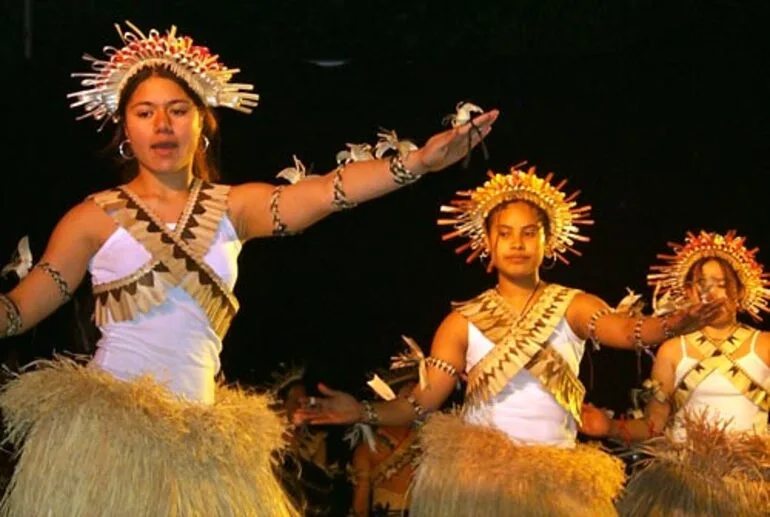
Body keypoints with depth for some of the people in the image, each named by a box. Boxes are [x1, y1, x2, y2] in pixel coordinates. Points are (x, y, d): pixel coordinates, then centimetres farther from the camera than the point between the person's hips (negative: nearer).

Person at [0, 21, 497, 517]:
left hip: (195, 432, 3)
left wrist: (417, 161, -19)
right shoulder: (96, 217, 2)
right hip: (104, 423, -2)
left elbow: (329, 191, -7)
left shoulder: (234, 208, 7)